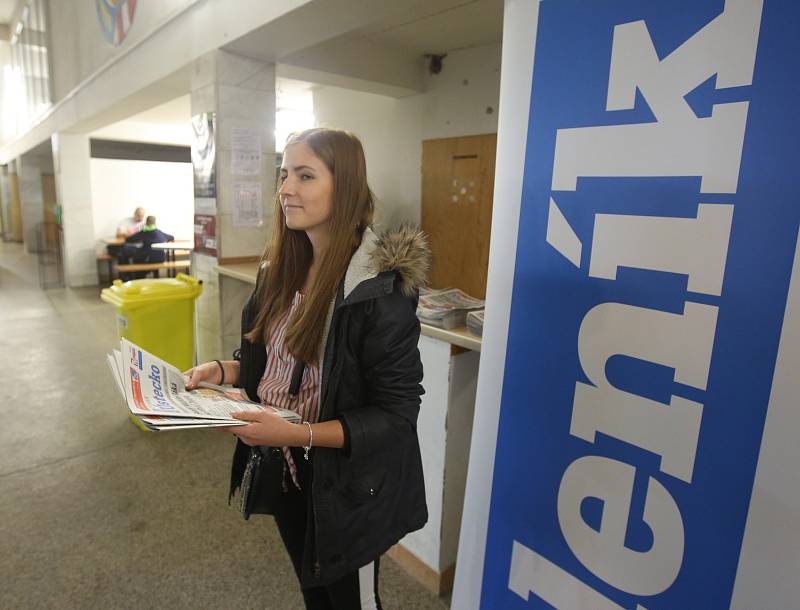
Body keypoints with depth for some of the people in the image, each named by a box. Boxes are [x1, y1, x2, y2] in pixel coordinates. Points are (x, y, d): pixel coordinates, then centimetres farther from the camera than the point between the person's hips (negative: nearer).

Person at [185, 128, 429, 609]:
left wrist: (297, 434, -31)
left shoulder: (380, 286, -25)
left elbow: (396, 416, -23)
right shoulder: (283, 268, -1)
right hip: (285, 470, 7)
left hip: (346, 484, -6)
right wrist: (225, 371, -7)